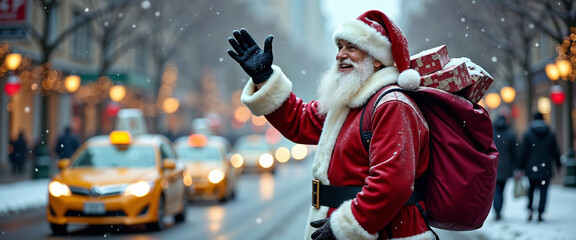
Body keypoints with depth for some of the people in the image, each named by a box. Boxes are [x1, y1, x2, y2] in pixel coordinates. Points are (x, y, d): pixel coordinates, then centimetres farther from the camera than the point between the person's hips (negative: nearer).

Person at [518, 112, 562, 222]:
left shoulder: (527, 134, -3)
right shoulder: (551, 134, 2)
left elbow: (523, 152, -4)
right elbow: (555, 151, 7)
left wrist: (521, 167, 2)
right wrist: (558, 165, 19)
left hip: (531, 168, 0)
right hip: (546, 170, 0)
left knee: (531, 189, 16)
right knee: (543, 191, 3)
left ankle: (530, 209, 0)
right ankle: (540, 214, -4)